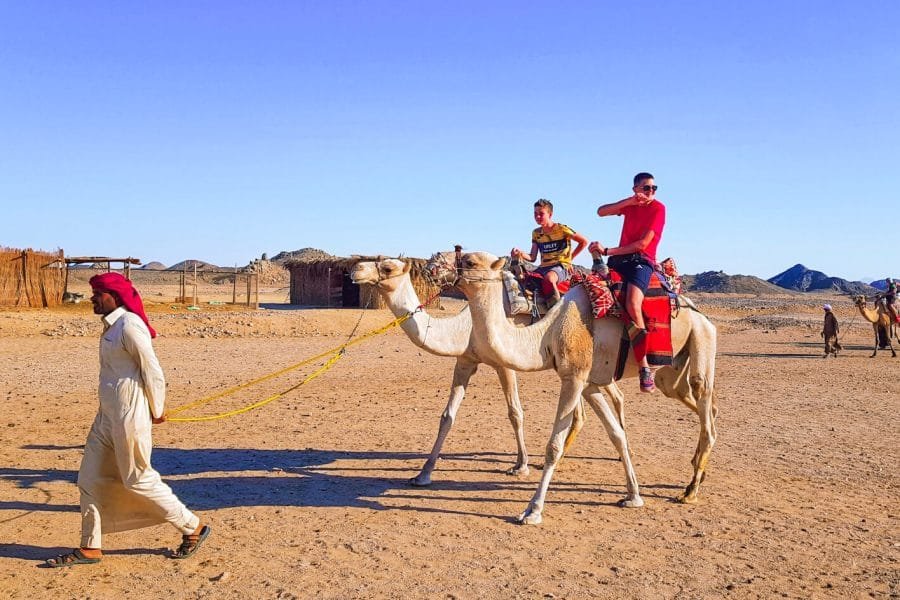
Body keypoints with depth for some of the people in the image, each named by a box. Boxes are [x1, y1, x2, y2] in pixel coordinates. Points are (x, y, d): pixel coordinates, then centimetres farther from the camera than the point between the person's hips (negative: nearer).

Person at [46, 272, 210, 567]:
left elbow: (153, 372, -17)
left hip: (129, 416, -10)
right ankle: (89, 548, 25)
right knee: (90, 479, 12)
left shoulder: (129, 326, -19)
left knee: (138, 480, 1)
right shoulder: (111, 326, 11)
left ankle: (193, 528, 14)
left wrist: (157, 411, -7)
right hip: (107, 415, 10)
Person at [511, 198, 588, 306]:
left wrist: (570, 258, 3)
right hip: (543, 268, 6)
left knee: (549, 277, -40)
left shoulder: (562, 229, -2)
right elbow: (532, 258, 10)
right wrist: (521, 254, -11)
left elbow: (584, 241, 4)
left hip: (561, 267, -6)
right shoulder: (536, 233, 14)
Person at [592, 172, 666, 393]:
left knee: (632, 304, -32)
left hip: (642, 261, -8)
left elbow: (642, 244, -12)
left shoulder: (657, 208, -4)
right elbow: (601, 212, 2)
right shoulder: (630, 204, 15)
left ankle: (644, 366, -30)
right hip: (620, 258, 8)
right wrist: (629, 202, -9)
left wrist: (607, 251, -12)